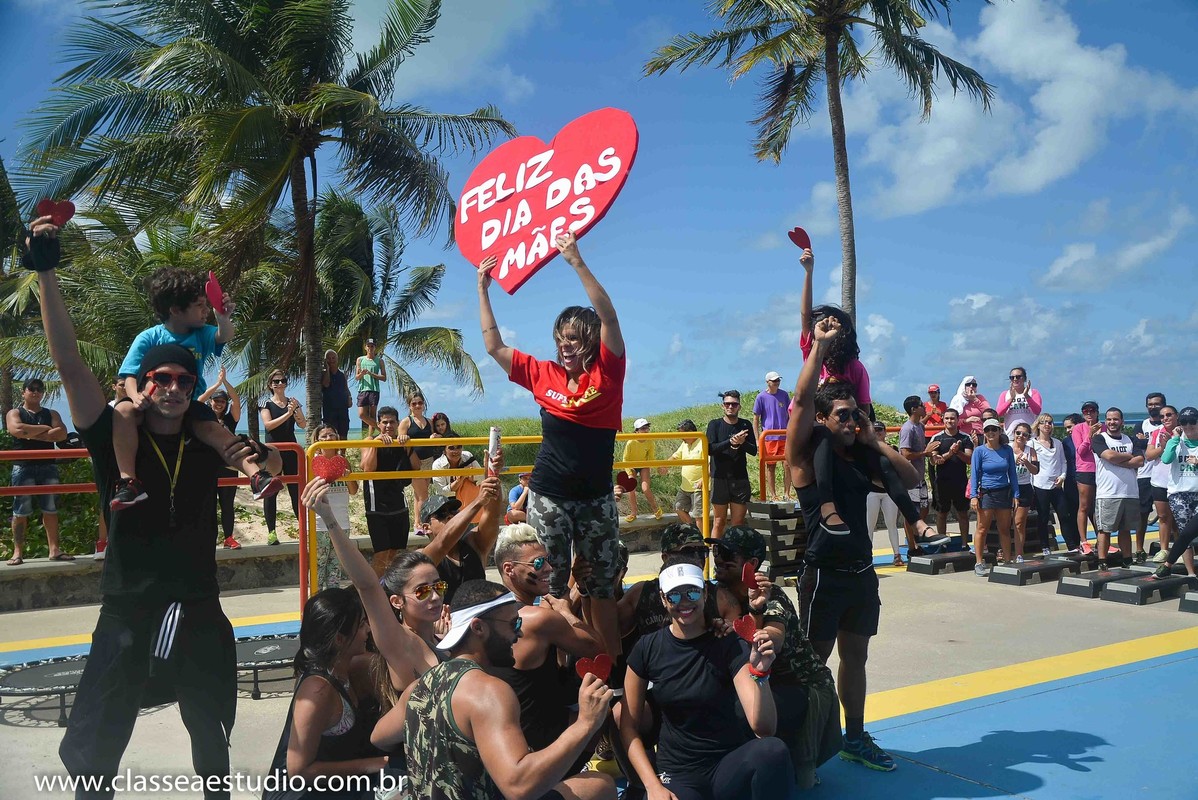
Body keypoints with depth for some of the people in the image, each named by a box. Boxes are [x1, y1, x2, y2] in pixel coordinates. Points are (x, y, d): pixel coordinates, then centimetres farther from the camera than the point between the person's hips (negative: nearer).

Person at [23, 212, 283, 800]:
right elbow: (69, 364, -15)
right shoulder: (114, 439, -6)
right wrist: (46, 273, -23)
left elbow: (274, 467, 14)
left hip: (200, 611, 3)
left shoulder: (208, 444, 1)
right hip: (128, 613, -2)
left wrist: (259, 455, -12)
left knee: (213, 734, 20)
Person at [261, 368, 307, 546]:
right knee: (270, 491, -2)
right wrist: (287, 414, -21)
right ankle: (271, 532, 1)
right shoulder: (266, 404, 2)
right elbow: (268, 425, -13)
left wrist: (297, 410, -15)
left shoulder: (293, 403, 10)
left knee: (296, 489, 2)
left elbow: (303, 425, 2)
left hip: (291, 450, 2)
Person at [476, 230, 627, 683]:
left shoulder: (607, 373, -5)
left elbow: (608, 316, -18)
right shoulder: (543, 375, 2)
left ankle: (617, 664, 21)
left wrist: (576, 261, -22)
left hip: (596, 496, -1)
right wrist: (483, 289, 8)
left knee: (601, 583, 10)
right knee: (551, 585, 7)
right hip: (548, 496, 1)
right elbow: (494, 346, 8)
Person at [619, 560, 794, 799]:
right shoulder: (648, 648, -3)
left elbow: (763, 729, -16)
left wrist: (759, 673, -32)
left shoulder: (729, 644, -8)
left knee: (773, 750, -33)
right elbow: (629, 726, 3)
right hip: (678, 774, 0)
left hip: (729, 764, 0)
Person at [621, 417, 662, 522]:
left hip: (644, 465, 0)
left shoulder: (649, 441, -20)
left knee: (646, 488, -15)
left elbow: (651, 457, -6)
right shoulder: (630, 443, -26)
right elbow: (625, 459, -15)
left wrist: (650, 470, -19)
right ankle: (633, 513, 11)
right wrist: (630, 474, -21)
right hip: (631, 466, 0)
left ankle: (656, 509, 8)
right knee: (631, 490, -8)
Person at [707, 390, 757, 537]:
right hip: (720, 479, -2)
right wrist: (730, 441, -25)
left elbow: (754, 450, 1)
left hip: (740, 479, 2)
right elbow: (710, 449, -12)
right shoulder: (715, 425, 0)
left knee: (738, 522, 3)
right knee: (719, 522, 2)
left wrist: (742, 442, -20)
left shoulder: (745, 425, 7)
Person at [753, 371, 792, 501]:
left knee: (787, 465, -2)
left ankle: (786, 494, 9)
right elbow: (755, 419, 0)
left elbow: (790, 415, 14)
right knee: (770, 466, 5)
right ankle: (773, 495, 15)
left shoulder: (784, 395, 5)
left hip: (785, 437, 2)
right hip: (768, 438, -2)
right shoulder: (761, 397, -3)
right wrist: (757, 440, -4)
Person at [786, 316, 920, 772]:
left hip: (862, 571, 6)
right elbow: (801, 398, -22)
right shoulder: (807, 453, -9)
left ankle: (855, 738, 30)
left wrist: (876, 442, 0)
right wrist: (820, 345, -19)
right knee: (813, 661, 2)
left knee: (855, 656, 16)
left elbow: (911, 480, 7)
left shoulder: (862, 458, 8)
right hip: (824, 574, -6)